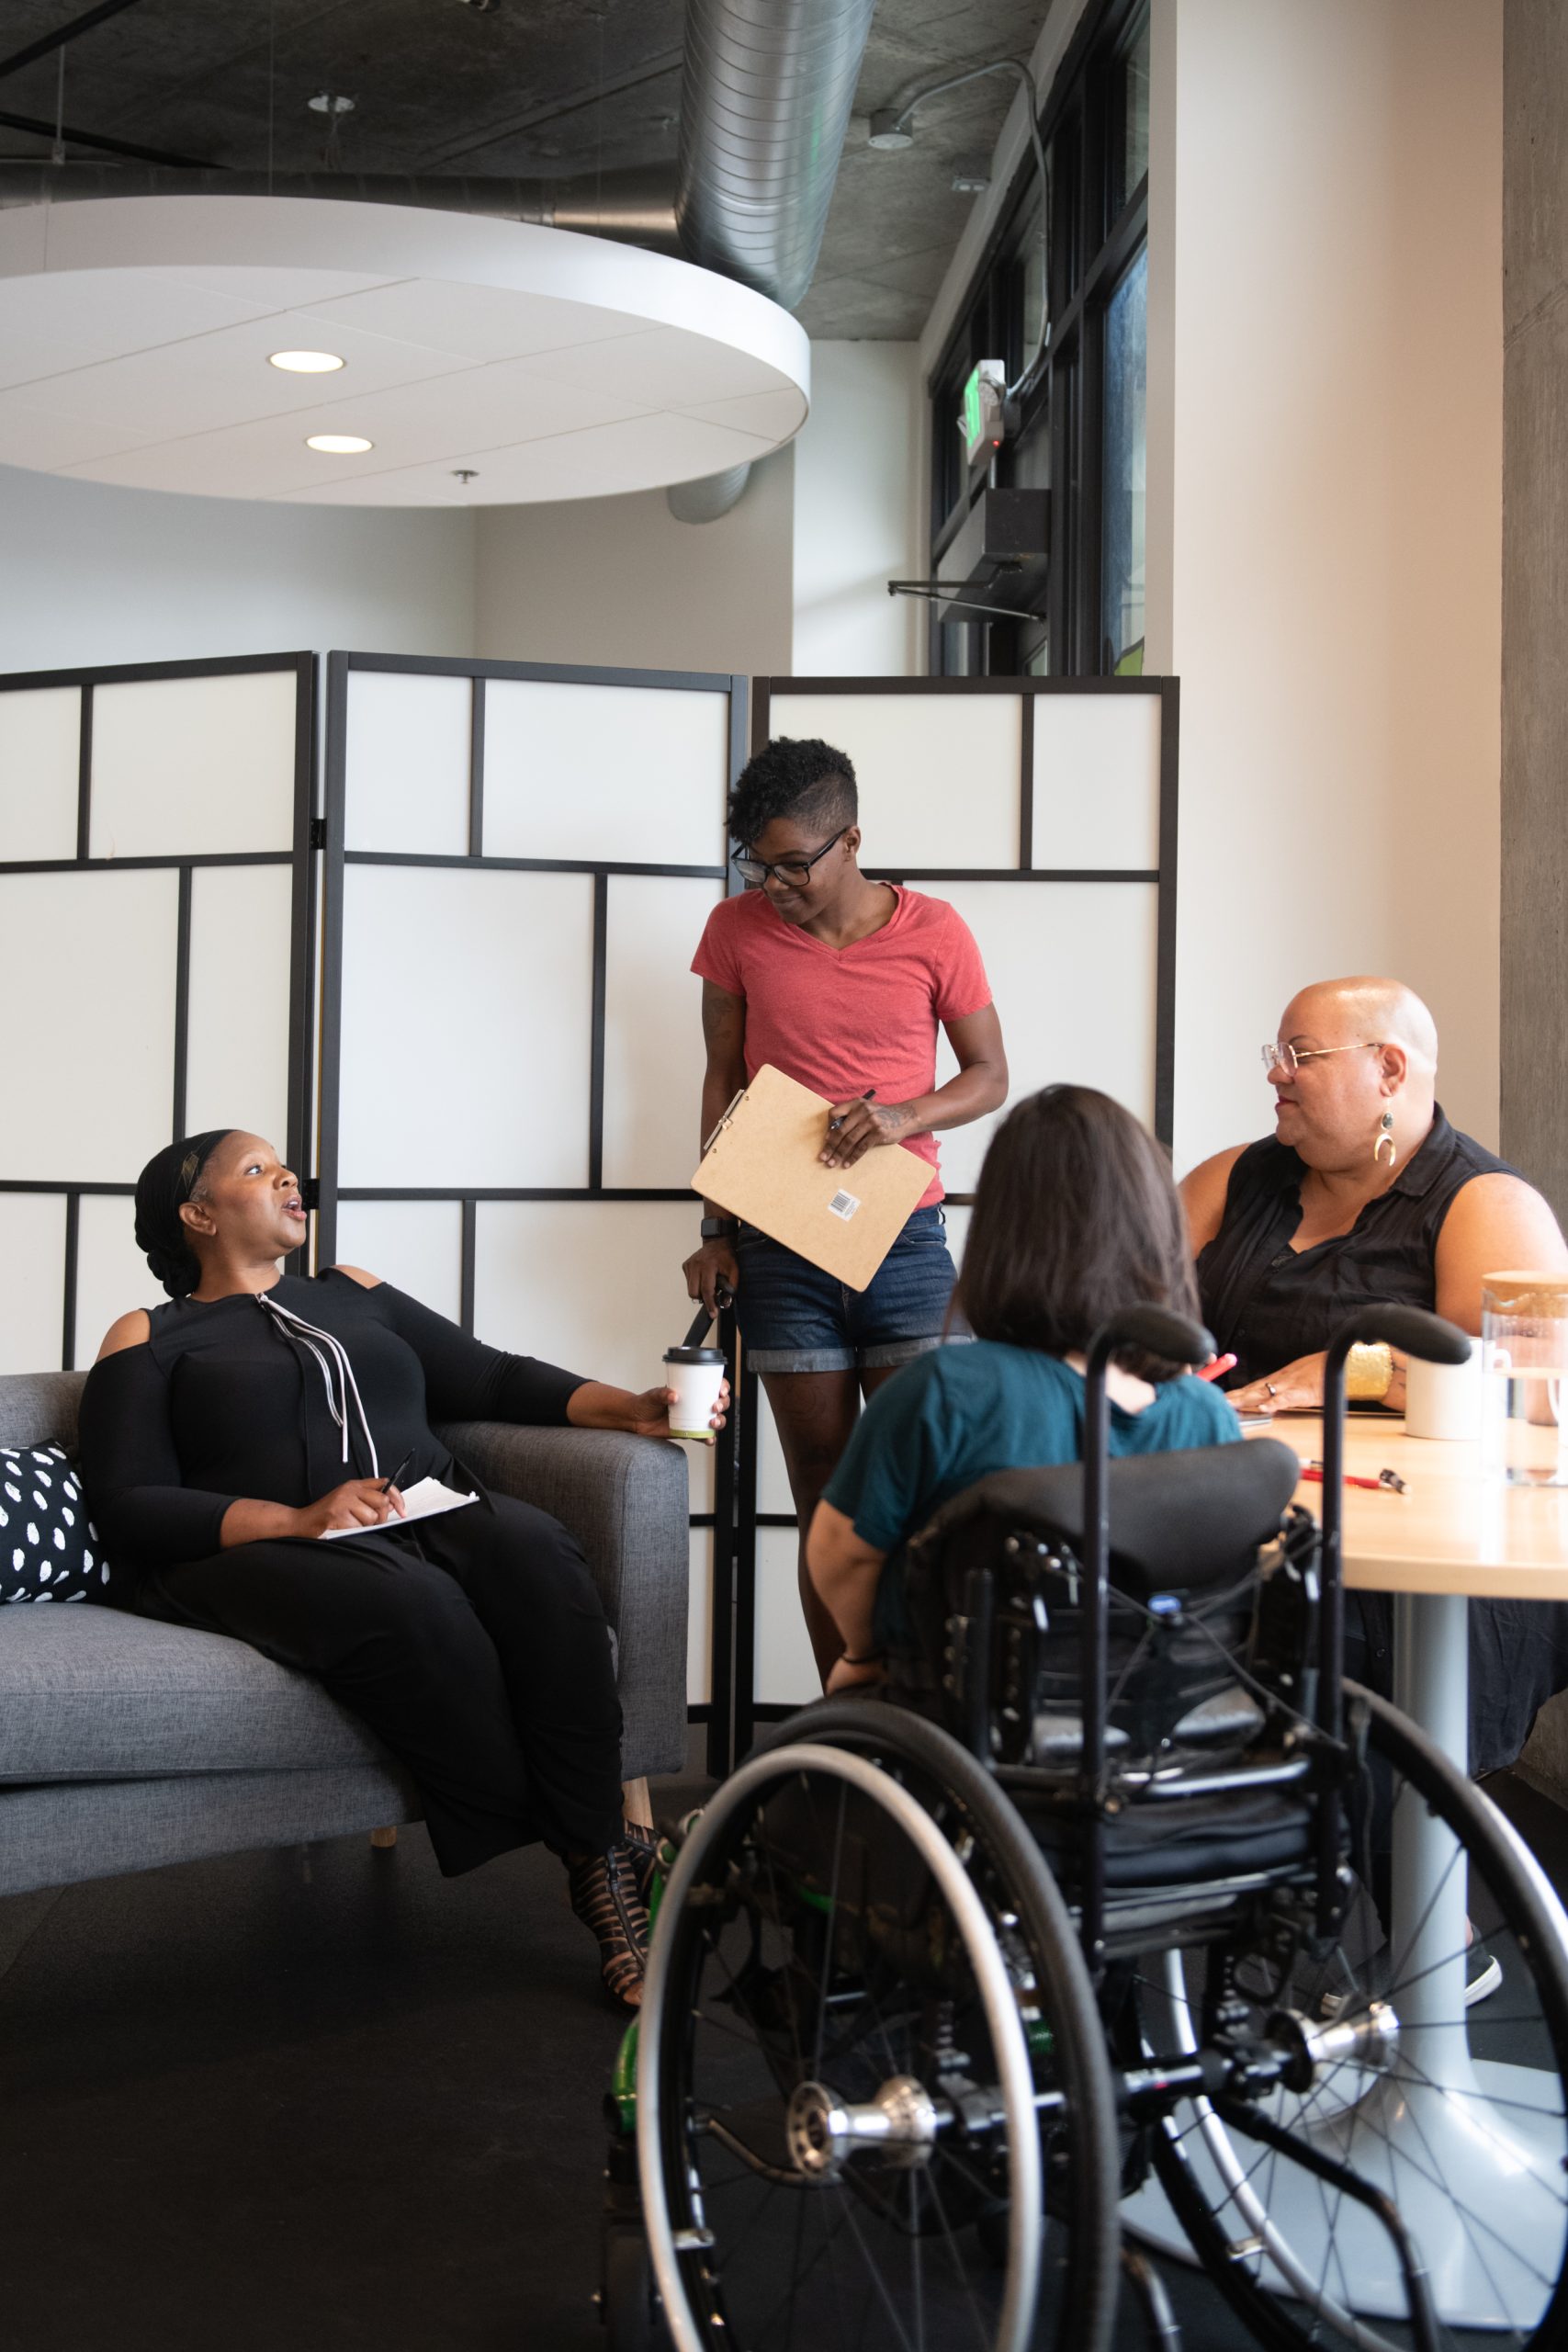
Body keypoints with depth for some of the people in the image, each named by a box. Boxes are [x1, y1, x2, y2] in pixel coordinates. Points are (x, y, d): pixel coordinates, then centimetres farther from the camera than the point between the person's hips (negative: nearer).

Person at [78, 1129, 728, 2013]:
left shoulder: (353, 1293, 29)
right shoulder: (150, 1340, 14)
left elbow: (492, 1379, 21)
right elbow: (128, 1509, 0)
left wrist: (632, 1408, 4)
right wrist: (299, 1518, -16)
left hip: (435, 1520, 4)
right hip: (266, 1553, -4)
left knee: (532, 1547, -31)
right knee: (412, 1604, -37)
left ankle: (600, 1863, -33)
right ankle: (591, 1848, -26)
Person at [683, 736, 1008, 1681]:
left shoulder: (933, 932, -1)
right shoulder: (738, 930, 3)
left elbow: (991, 1077, 6)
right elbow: (723, 1084, 10)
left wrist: (904, 1117, -14)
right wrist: (716, 1230, 4)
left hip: (906, 1239, -1)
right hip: (782, 1245, 1)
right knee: (822, 1497, 5)